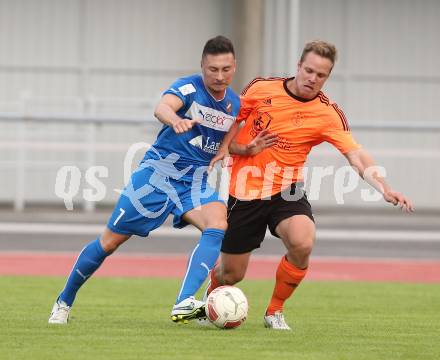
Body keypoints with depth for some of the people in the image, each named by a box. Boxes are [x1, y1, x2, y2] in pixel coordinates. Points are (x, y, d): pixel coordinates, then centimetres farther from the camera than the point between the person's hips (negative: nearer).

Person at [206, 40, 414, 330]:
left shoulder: (328, 113, -11)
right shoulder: (261, 88, -7)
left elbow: (356, 155, -19)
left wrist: (385, 188, -35)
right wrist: (228, 147, -10)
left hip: (287, 191, 0)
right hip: (245, 190, 0)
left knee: (302, 243, -32)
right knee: (232, 274, 5)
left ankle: (275, 311, -5)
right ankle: (210, 296, 46)